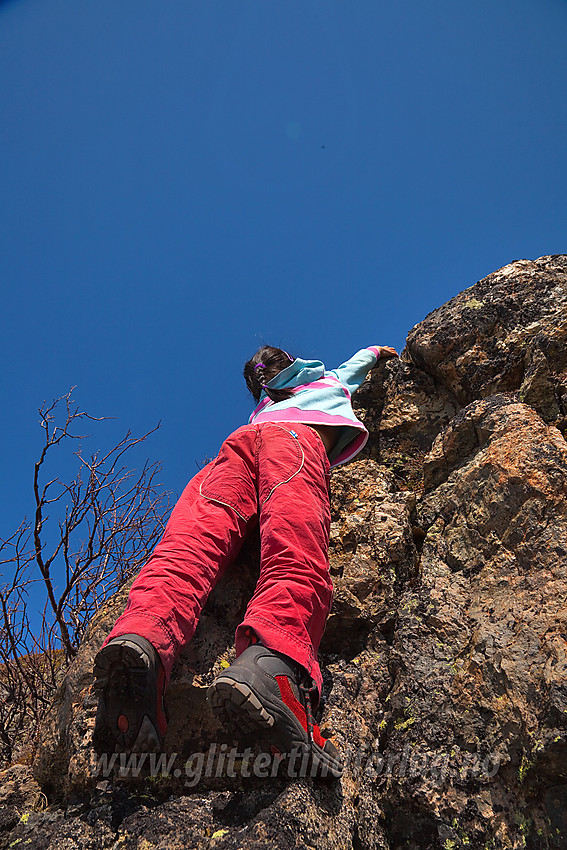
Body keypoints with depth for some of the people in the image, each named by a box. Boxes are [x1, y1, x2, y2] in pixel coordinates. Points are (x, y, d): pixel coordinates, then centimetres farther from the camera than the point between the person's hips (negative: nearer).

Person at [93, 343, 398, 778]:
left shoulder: (263, 407, 47)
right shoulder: (329, 380, 43)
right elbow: (358, 363, 64)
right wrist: (376, 352, 85)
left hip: (238, 442, 4)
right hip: (296, 437, -3)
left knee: (188, 545, -25)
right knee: (298, 562, -30)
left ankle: (144, 635, -57)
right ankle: (272, 657, -62)